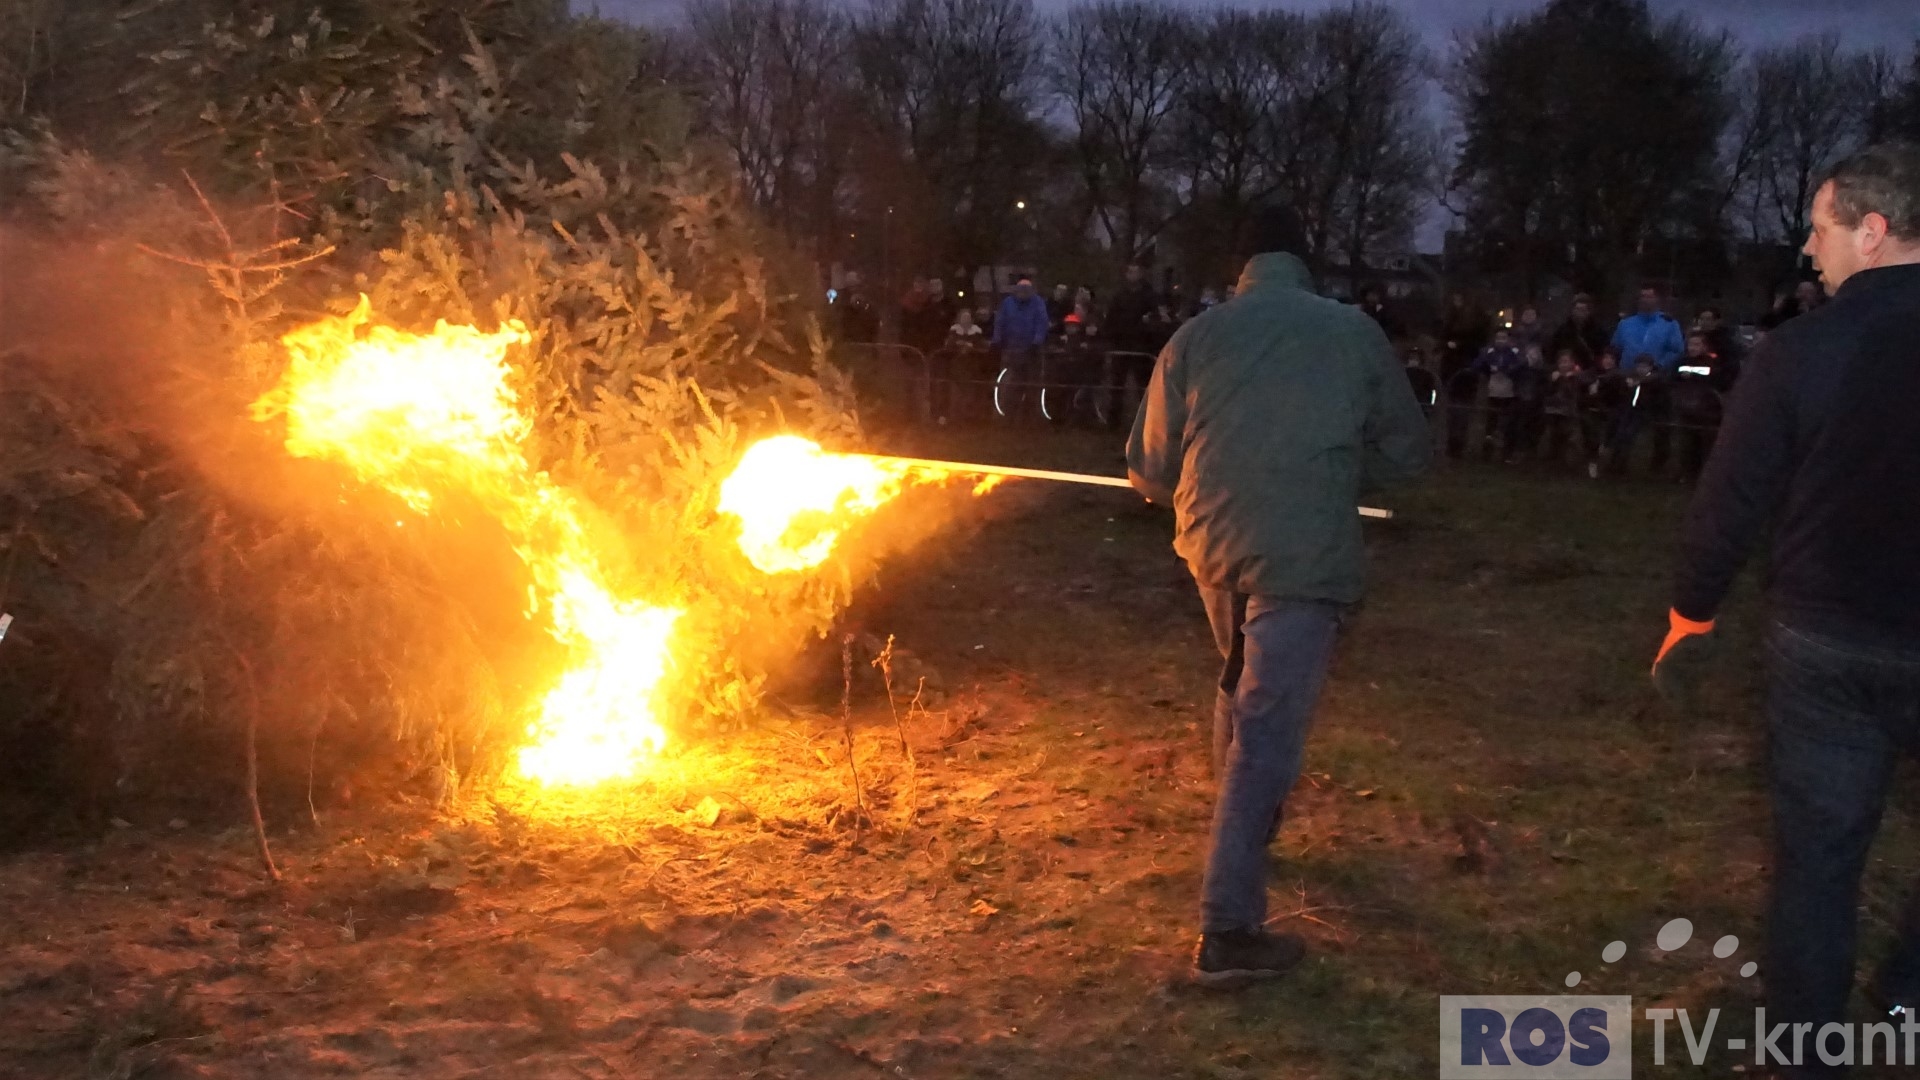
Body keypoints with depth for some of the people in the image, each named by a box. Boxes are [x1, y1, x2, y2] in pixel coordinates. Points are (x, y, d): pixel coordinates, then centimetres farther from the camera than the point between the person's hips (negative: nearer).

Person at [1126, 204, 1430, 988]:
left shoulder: (1197, 335, 4)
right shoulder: (1353, 332, 1)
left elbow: (1149, 467, 8)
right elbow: (1408, 452, 8)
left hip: (1214, 547, 4)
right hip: (1303, 555, -4)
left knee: (1242, 688, 29)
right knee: (1268, 732, -5)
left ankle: (1241, 828, 47)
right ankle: (1227, 933, -6)